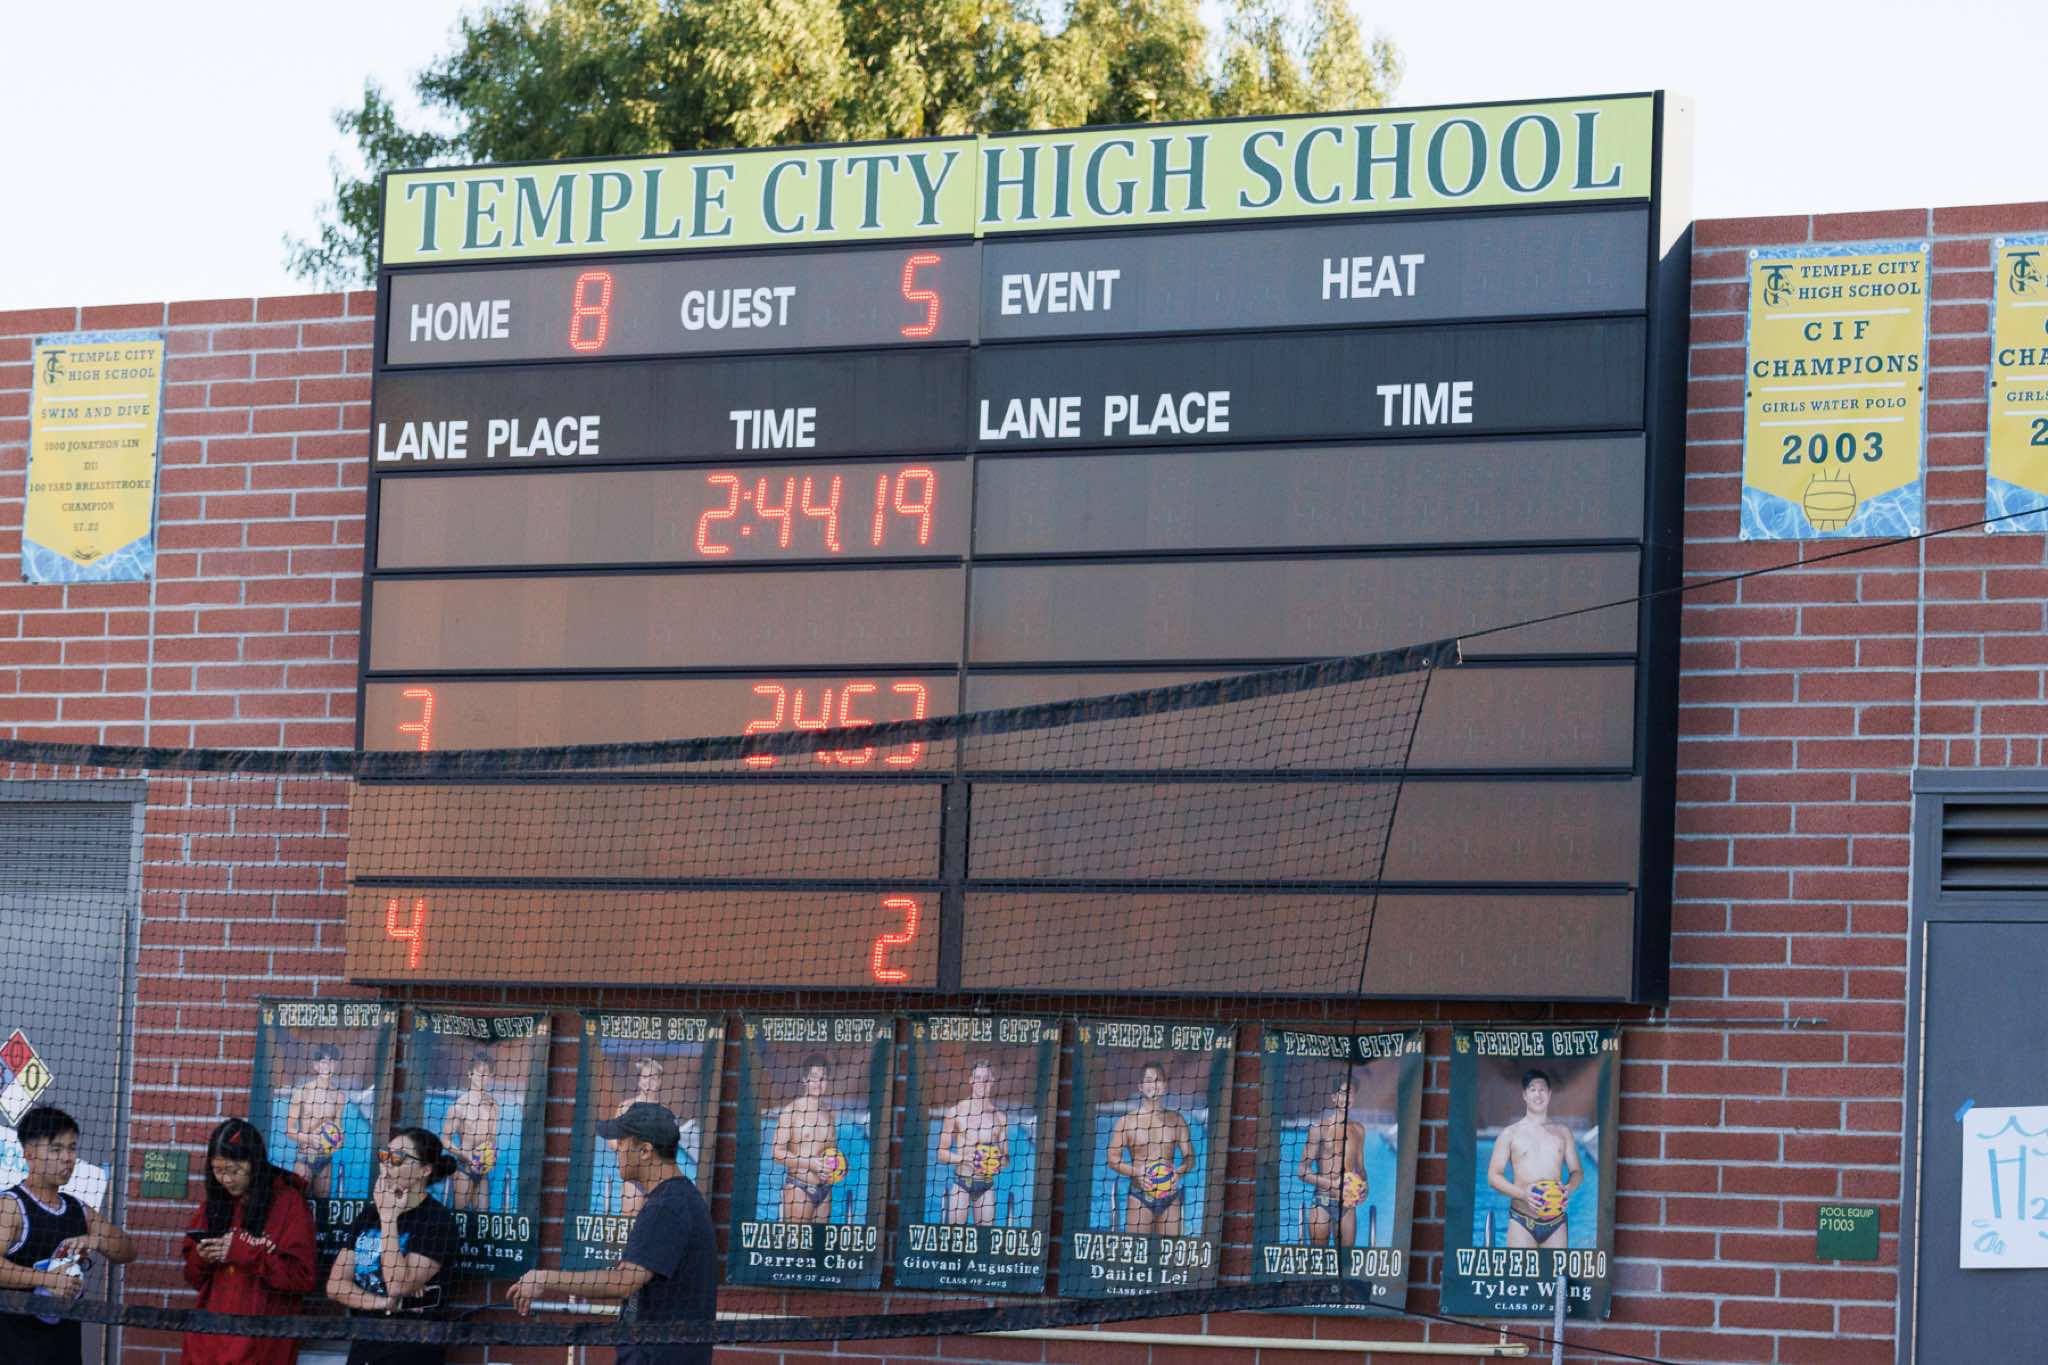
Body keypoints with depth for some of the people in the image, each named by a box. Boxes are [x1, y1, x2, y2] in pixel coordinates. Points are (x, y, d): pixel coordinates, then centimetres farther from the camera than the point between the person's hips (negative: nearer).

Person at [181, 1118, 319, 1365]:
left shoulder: (288, 1203, -3)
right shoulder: (214, 1204, 13)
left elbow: (304, 1277, -10)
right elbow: (194, 1278, 17)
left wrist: (245, 1254, -16)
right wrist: (201, 1259, -5)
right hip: (208, 1343, 5)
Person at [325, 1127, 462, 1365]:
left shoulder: (437, 1220, -7)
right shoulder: (369, 1213, 13)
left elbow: (399, 1285, -17)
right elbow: (336, 1285, 6)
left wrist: (388, 1218, -13)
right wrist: (382, 1303, -11)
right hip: (364, 1344, 7)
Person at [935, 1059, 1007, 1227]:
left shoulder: (999, 1117, 10)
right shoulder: (956, 1112, 1)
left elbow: (1006, 1159, 15)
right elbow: (942, 1153, 1)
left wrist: (998, 1164, -8)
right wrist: (966, 1159, -15)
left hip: (986, 1184, 3)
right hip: (961, 1182, -3)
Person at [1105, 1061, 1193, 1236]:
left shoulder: (1176, 1120, 9)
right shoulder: (1127, 1121, 2)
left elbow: (1190, 1158, 13)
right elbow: (1113, 1159, 1)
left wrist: (1178, 1173, -9)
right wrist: (1137, 1173, -16)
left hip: (1170, 1198, 3)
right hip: (1139, 1196, -2)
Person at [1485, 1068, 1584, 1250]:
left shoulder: (1563, 1132, 11)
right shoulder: (1510, 1133, 3)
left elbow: (1577, 1171, 15)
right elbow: (1493, 1176, 0)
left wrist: (1569, 1188, -9)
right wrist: (1522, 1193, -17)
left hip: (1556, 1221, 3)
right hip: (1522, 1221, -3)